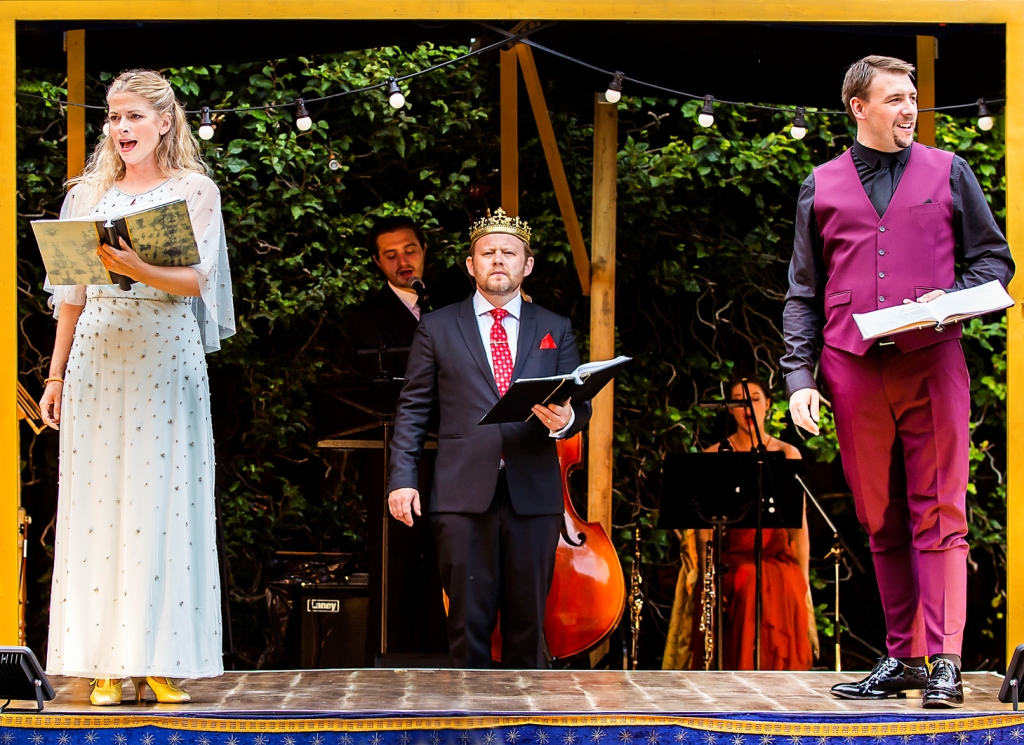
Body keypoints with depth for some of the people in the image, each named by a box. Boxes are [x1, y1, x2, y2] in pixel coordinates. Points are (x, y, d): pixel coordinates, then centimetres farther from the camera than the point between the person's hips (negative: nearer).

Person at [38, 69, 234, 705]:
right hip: (97, 357, 3)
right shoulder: (89, 193, 16)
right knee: (97, 503, -4)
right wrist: (56, 375, 12)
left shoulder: (194, 190, 6)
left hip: (165, 360, -3)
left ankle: (160, 662, -6)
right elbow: (72, 293, 16)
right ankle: (107, 667, -3)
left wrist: (138, 269, -23)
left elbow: (194, 282, -5)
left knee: (160, 501, -7)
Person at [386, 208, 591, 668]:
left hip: (533, 494, 2)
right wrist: (402, 479, -1)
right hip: (463, 493, -1)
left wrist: (564, 419, -14)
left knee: (528, 622, 3)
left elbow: (580, 406, 11)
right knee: (469, 621, -3)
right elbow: (412, 410, 9)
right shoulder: (437, 328, 11)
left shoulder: (556, 331, 15)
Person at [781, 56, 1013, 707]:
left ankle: (944, 661, -7)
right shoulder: (822, 187, 13)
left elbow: (994, 259, 12)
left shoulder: (947, 172, 10)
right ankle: (902, 656, 11)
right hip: (853, 369, 2)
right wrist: (799, 377, 3)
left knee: (938, 516, -6)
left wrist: (952, 300, -8)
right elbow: (804, 294, 13)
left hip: (932, 363, -2)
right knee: (881, 522, 5)